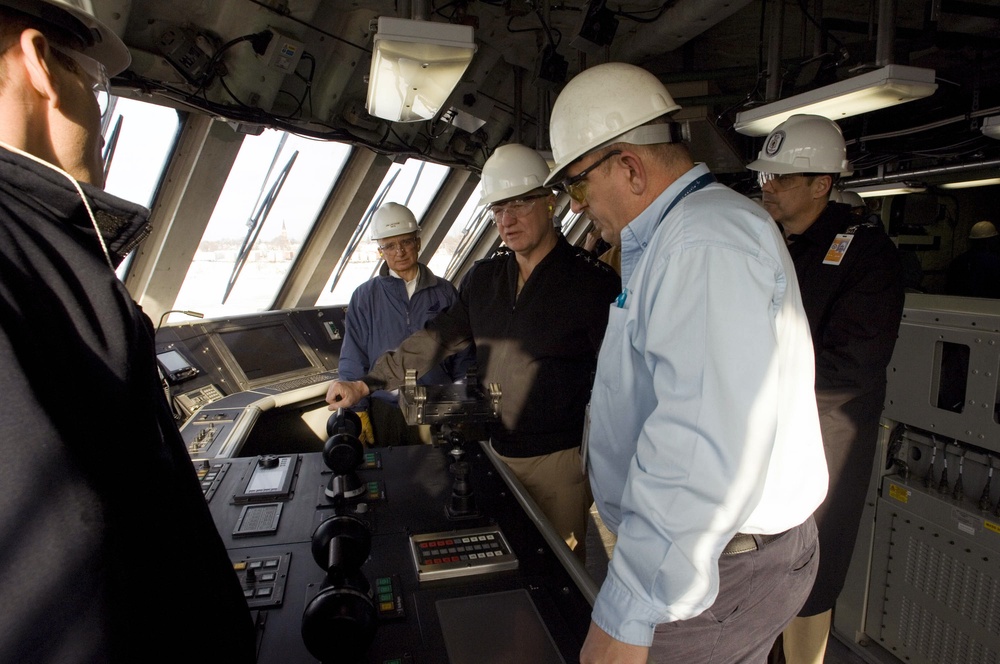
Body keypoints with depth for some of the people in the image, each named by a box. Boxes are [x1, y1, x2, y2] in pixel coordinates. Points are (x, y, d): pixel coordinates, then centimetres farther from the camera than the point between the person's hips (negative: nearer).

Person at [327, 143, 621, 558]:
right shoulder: (484, 278, 5)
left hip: (560, 459, -5)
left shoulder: (592, 281, -13)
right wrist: (367, 384, 4)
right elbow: (435, 340, 8)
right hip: (499, 451, 5)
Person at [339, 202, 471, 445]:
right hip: (384, 411, 0)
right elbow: (353, 362, 3)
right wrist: (359, 413, -2)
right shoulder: (364, 297, 3)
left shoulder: (445, 292, 3)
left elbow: (463, 358, 5)